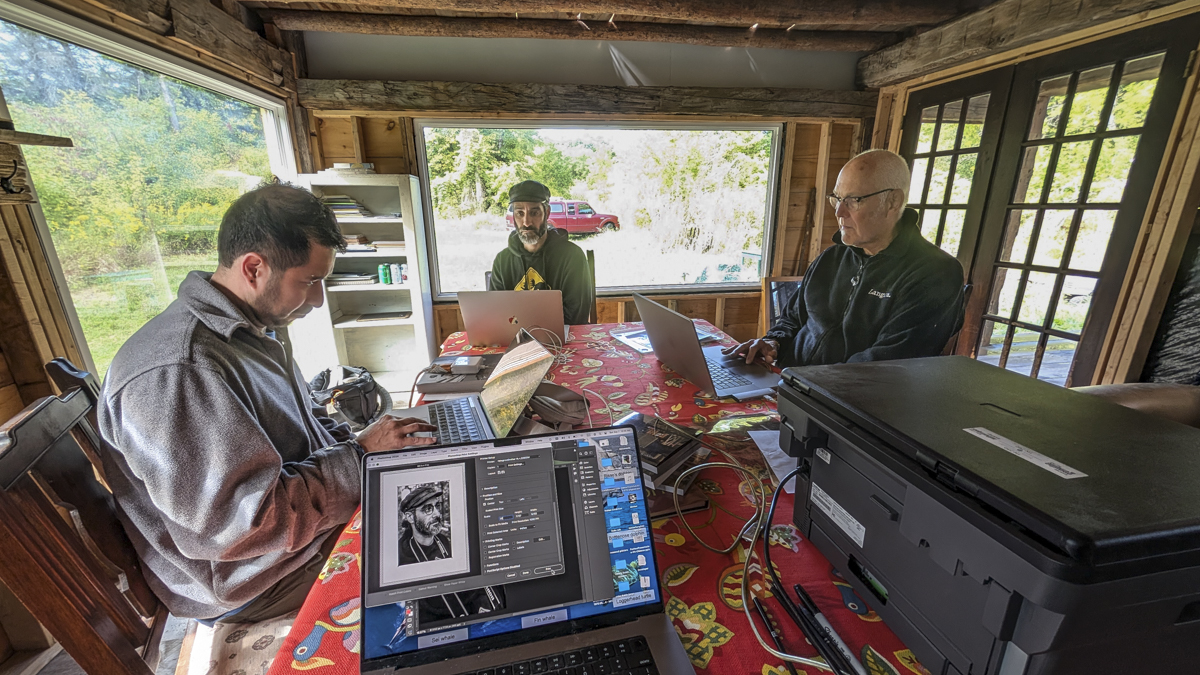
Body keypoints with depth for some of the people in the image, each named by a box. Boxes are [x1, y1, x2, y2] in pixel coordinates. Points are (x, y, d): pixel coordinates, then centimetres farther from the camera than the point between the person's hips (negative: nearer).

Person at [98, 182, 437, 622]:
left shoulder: (260, 324, 0)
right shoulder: (175, 374, -31)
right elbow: (249, 525, -30)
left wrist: (357, 440, -5)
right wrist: (361, 454, -23)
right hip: (255, 579, -8)